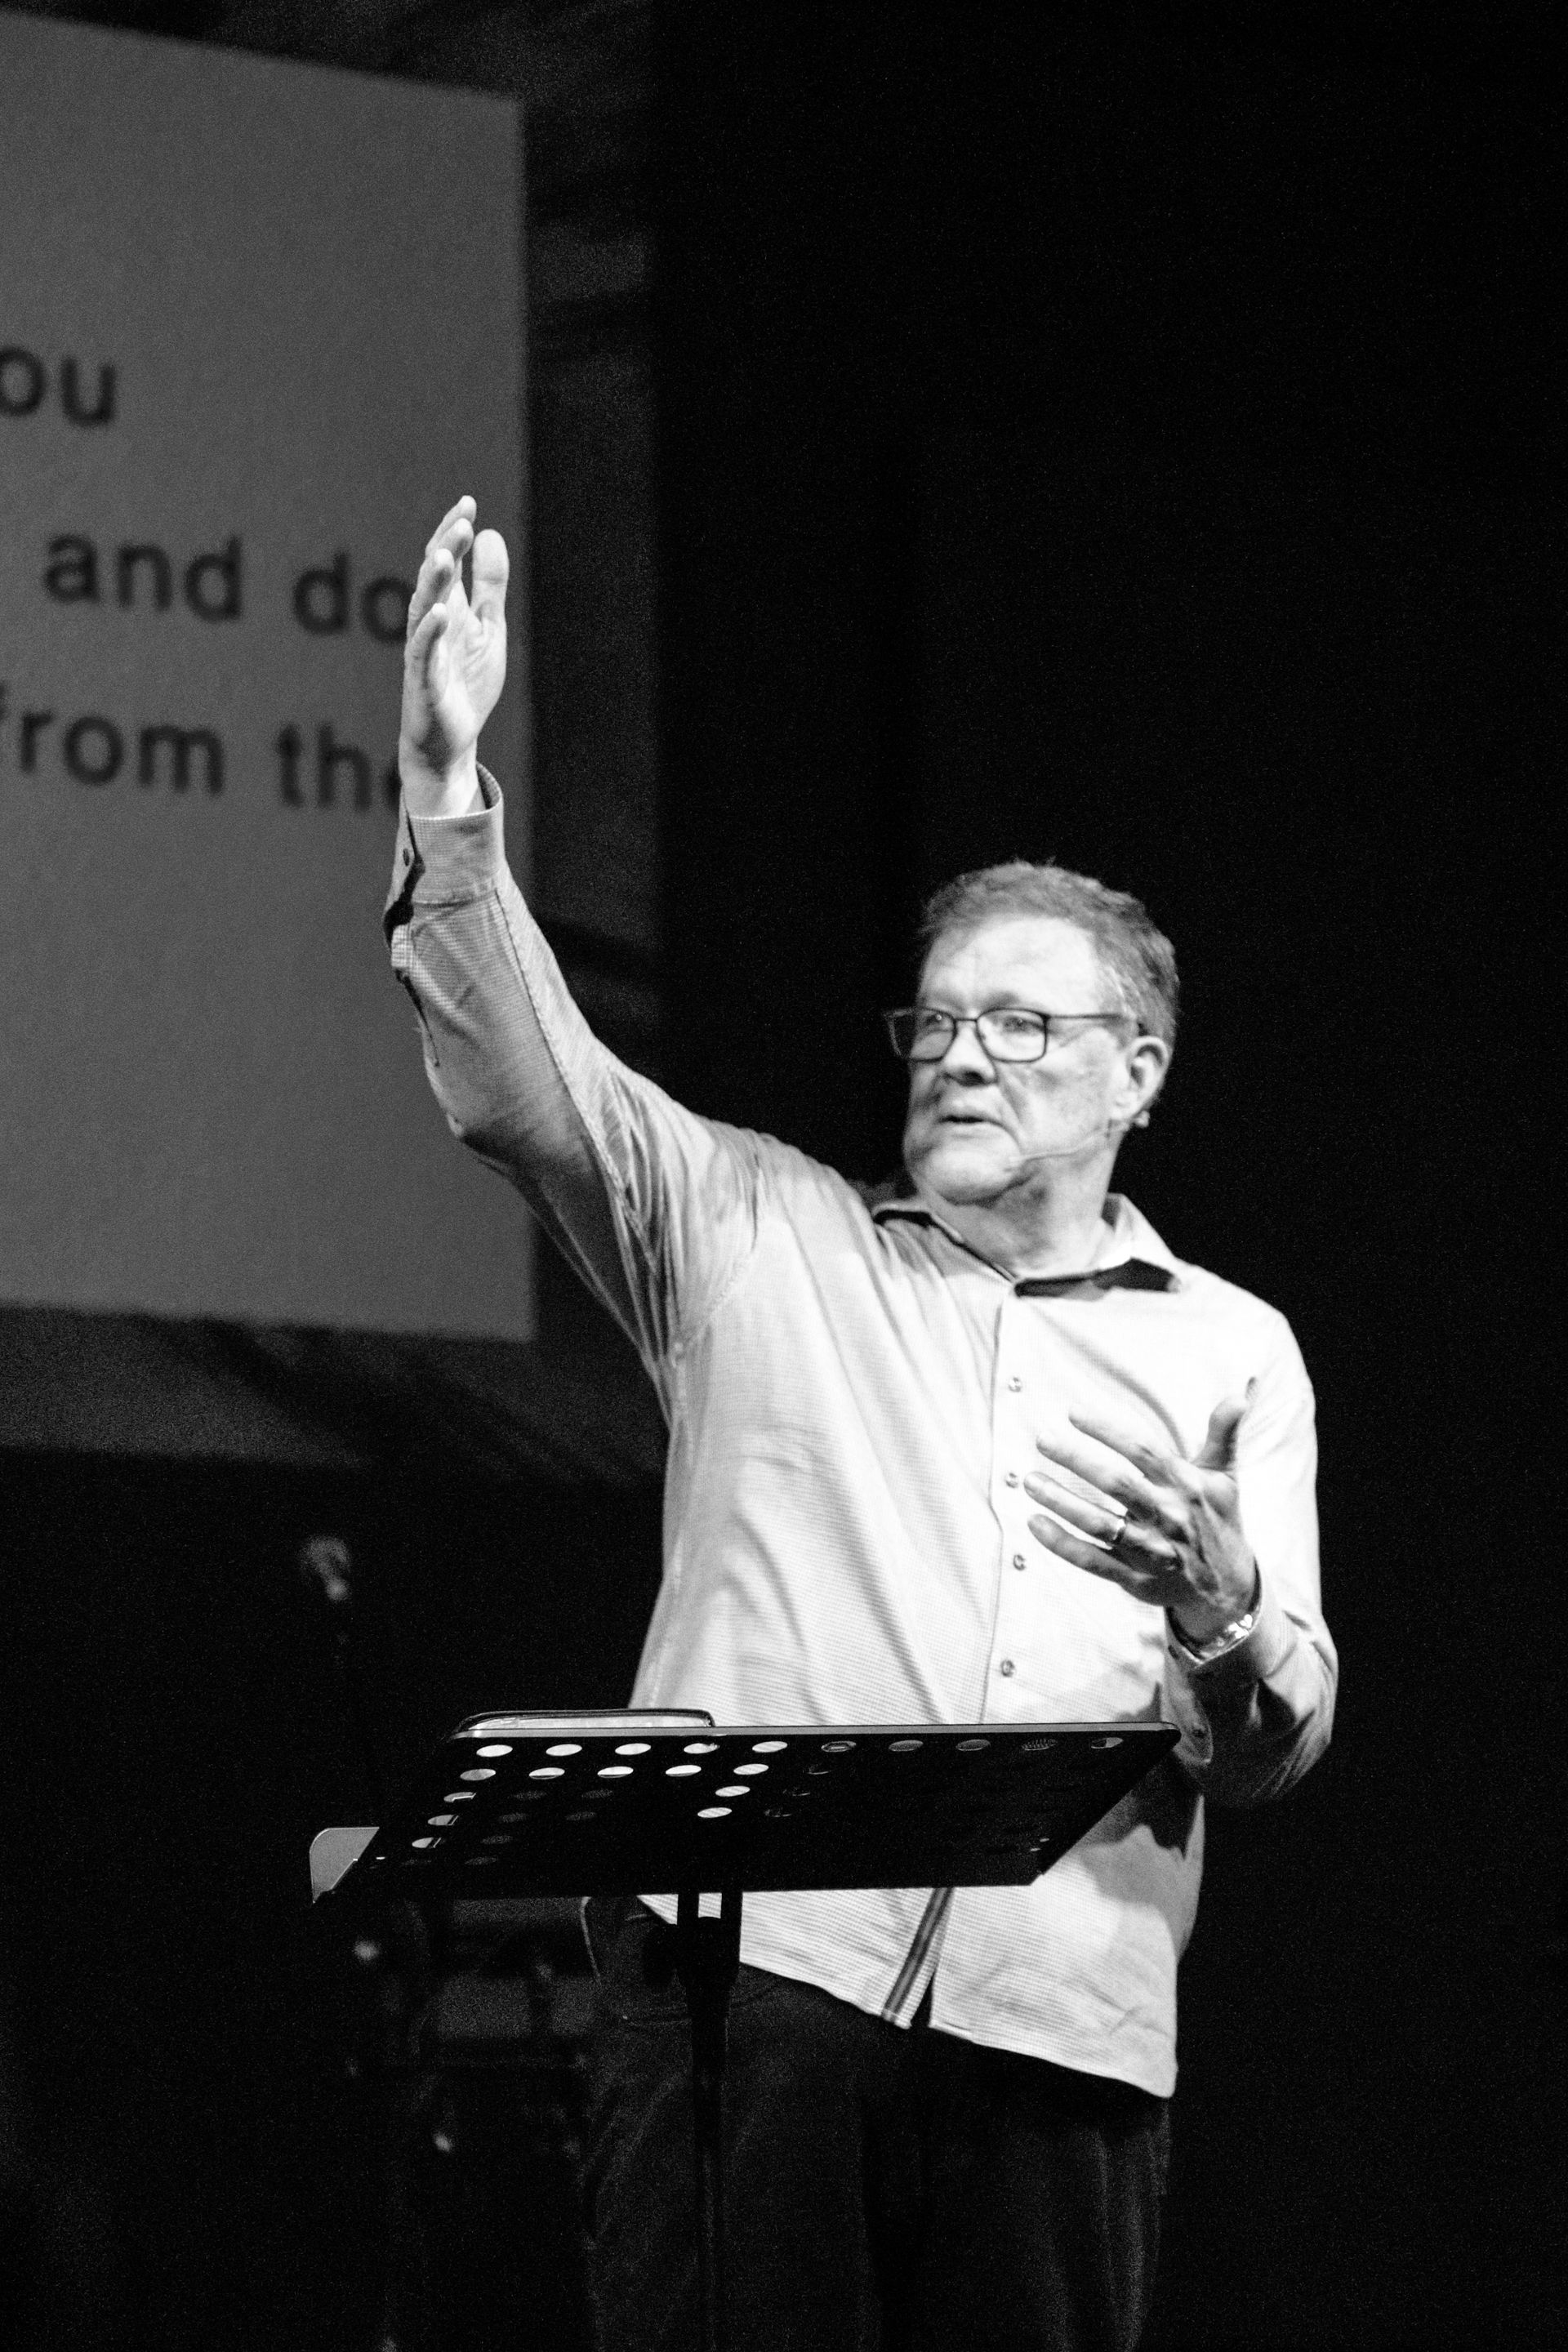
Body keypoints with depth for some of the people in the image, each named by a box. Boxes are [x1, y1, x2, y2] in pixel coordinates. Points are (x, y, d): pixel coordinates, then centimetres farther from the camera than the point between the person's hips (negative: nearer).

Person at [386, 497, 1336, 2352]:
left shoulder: (1232, 1352, 19)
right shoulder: (762, 1238, 18)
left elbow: (1277, 1746, 13)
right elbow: (523, 1085, 3)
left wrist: (1222, 1613, -12)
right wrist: (446, 797, -12)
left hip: (1060, 2018, 1)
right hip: (751, 1963, -1)